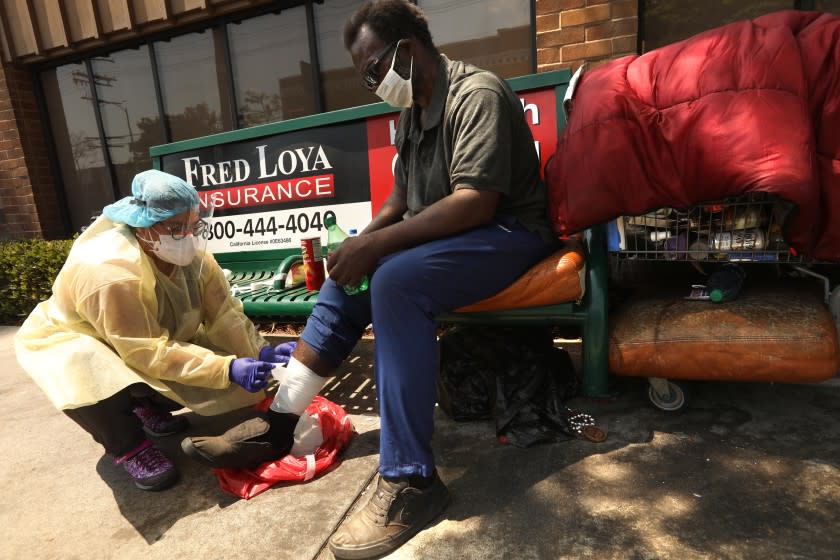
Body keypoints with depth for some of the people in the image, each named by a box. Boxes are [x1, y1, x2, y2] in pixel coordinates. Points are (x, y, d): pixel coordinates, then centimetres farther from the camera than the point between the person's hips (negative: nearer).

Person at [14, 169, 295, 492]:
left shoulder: (194, 258, -19)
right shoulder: (111, 273, -39)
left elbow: (224, 314, -18)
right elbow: (149, 354, -40)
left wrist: (261, 352, -34)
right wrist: (227, 369, -47)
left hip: (153, 341, 5)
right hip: (73, 342, -5)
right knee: (89, 380, -40)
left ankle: (150, 409, 17)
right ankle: (129, 448, -10)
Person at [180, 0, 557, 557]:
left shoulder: (476, 94, -15)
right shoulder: (415, 110, 13)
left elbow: (475, 204, -27)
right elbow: (401, 198, 14)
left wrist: (377, 244, -27)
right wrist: (359, 245, -4)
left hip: (508, 234, -9)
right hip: (444, 235, 9)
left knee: (396, 281, -33)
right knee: (347, 280, 0)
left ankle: (411, 481, -24)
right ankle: (277, 423, 5)